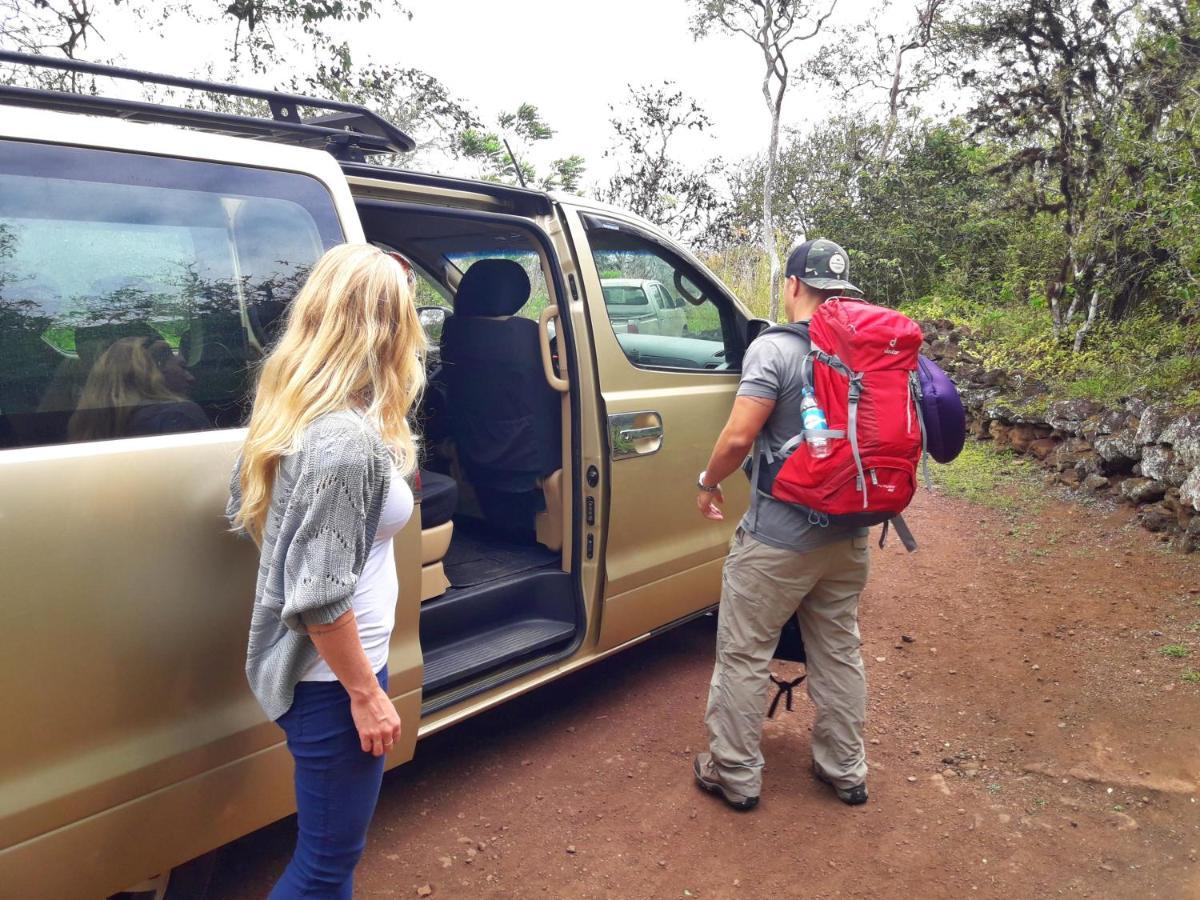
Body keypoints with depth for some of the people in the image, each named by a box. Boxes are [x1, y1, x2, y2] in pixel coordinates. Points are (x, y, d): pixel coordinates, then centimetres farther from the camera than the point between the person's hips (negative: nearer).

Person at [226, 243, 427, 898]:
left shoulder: (288, 410, 1)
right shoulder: (349, 442, -27)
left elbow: (245, 509, 16)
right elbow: (318, 599, -27)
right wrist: (366, 694, -16)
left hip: (301, 666, 9)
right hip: (332, 677, -9)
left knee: (329, 845, 27)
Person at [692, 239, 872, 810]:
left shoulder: (775, 348, -16)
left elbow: (738, 438, -22)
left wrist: (709, 484, -4)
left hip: (779, 538, -7)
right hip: (848, 535, 7)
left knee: (744, 656, 9)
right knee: (839, 651, 20)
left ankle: (735, 776, 21)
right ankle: (846, 770, 34)